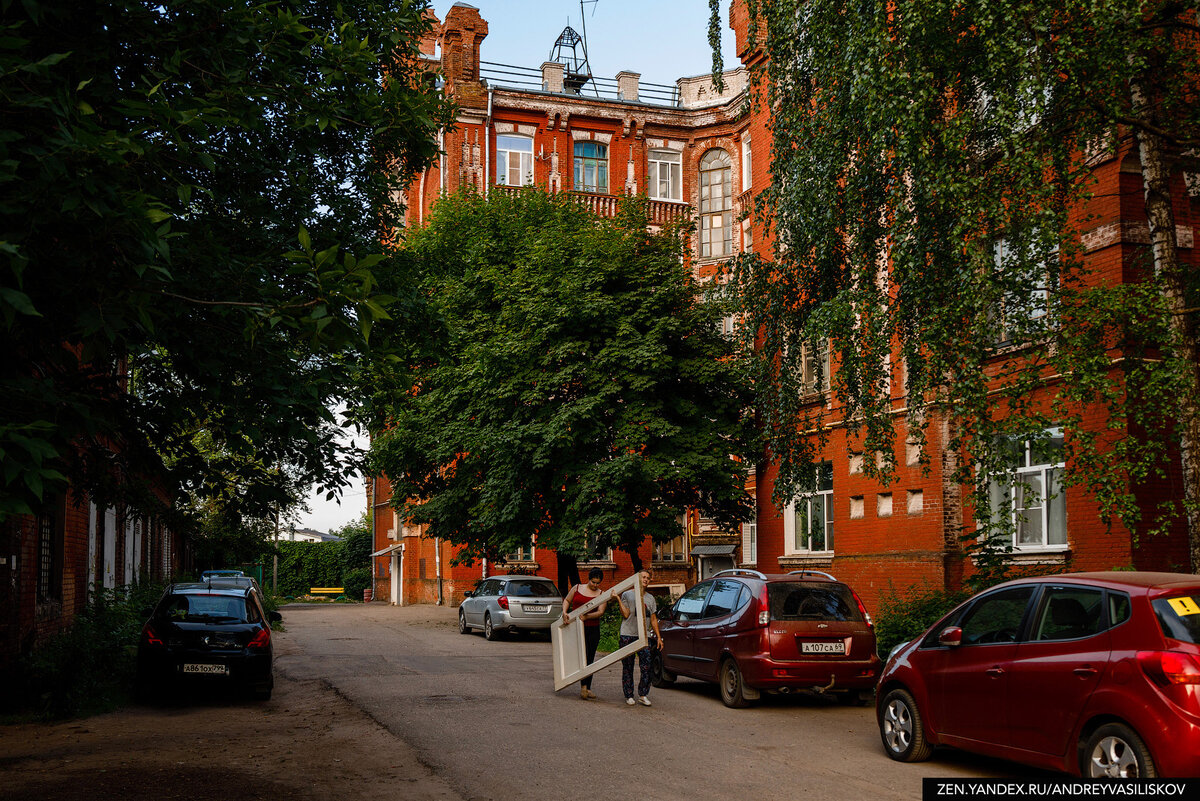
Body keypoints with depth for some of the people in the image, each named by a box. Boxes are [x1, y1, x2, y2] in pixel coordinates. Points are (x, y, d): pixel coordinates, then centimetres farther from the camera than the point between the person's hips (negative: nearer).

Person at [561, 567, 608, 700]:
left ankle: (588, 688, 17)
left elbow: (600, 612, -8)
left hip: (593, 629, 2)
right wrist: (565, 613, -3)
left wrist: (586, 616, -23)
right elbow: (566, 600, 15)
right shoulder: (577, 588, 5)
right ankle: (583, 686, -18)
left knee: (590, 659, 7)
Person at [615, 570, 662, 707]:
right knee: (627, 668, 1)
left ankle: (643, 695, 0)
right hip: (627, 636, -3)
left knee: (646, 667, -7)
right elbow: (626, 614, -6)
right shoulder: (627, 595, 4)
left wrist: (658, 637, 14)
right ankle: (629, 696, 9)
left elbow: (653, 619, 19)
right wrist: (618, 600, -14)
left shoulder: (650, 598, 18)